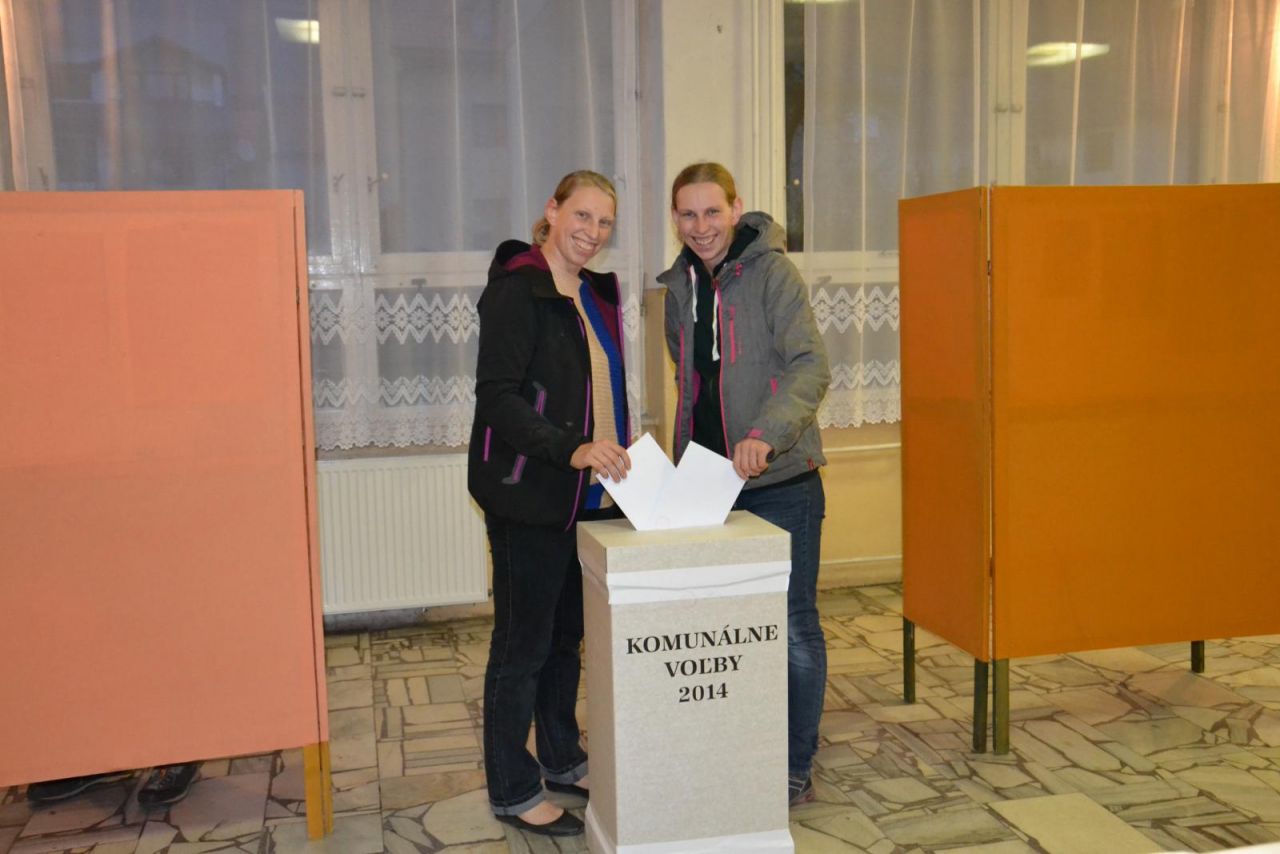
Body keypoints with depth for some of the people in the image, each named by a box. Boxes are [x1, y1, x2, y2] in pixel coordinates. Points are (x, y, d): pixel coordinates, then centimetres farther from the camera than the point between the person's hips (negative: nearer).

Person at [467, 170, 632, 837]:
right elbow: (496, 396, -20)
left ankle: (562, 760, 34)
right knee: (523, 644, 2)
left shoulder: (597, 293, 14)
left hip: (586, 495, 8)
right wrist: (572, 450, -30)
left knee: (566, 634, 18)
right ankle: (512, 791, 16)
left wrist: (616, 454, 13)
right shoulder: (518, 289, -12)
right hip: (529, 498, -8)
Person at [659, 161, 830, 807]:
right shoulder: (680, 286, 11)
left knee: (792, 627, 4)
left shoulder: (771, 272, -9)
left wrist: (765, 432, -34)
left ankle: (795, 769, 20)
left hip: (780, 483, -6)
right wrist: (683, 465, 16)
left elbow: (811, 366, -19)